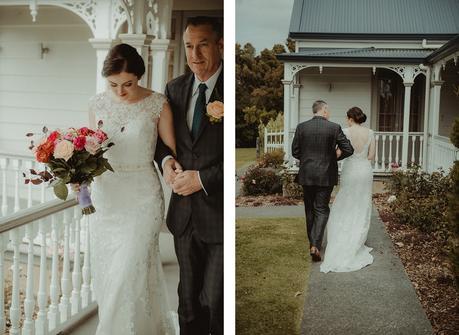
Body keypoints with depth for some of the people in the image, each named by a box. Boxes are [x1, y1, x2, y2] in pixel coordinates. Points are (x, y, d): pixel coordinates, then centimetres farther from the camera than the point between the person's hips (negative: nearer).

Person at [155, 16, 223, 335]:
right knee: (188, 297, 18)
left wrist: (202, 178, -16)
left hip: (220, 213, -6)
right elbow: (162, 135, 19)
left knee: (215, 301, -1)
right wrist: (166, 159, -3)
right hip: (184, 212, 6)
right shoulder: (175, 88, 8)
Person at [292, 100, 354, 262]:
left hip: (306, 175, 2)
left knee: (310, 210, 16)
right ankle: (315, 245, -9)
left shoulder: (301, 127, -3)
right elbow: (348, 150, -6)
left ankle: (312, 243, 28)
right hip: (326, 176, -2)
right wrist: (334, 157, 11)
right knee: (322, 210, 5)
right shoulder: (334, 127, -8)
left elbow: (295, 151, 1)